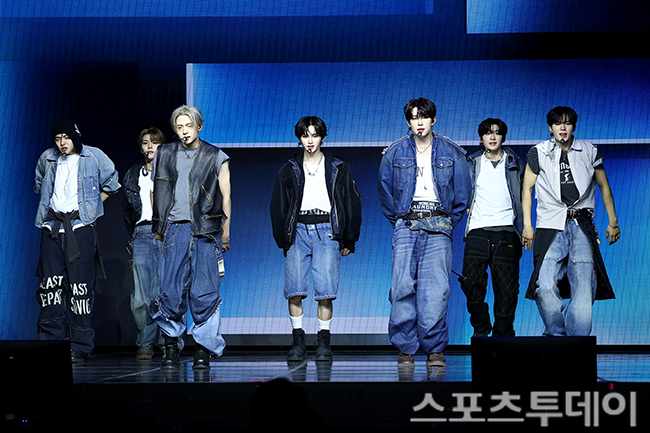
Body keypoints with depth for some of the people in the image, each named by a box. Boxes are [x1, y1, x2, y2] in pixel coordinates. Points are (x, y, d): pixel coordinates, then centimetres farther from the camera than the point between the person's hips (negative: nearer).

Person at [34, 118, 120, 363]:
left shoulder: (94, 157, 2)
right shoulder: (47, 159, 12)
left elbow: (111, 186, 14)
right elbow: (39, 185, 31)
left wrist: (90, 205, 10)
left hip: (81, 227, -3)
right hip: (52, 228, 4)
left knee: (80, 287, -6)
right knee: (50, 286, -1)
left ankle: (79, 348, -2)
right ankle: (50, 343, 4)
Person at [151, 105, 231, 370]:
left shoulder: (216, 158, 7)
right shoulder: (164, 154, 13)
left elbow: (226, 196, 6)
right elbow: (157, 192, 19)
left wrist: (227, 230, -1)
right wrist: (158, 227, 14)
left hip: (205, 231, -2)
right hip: (175, 229, 2)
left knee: (204, 293, -4)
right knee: (170, 291, -5)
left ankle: (204, 350, 3)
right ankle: (171, 347, 8)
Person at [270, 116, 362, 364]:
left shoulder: (338, 169, 11)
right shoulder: (289, 170, 13)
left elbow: (352, 204, 11)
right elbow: (278, 207, 14)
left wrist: (349, 240, 6)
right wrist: (283, 240, 6)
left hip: (327, 231, -1)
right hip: (298, 230, 1)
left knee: (325, 291, -9)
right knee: (294, 290, -10)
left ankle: (324, 343, 0)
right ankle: (298, 341, -2)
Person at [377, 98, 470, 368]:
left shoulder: (452, 154, 6)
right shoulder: (394, 154, 7)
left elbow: (462, 194, 11)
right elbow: (384, 191, 16)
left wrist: (447, 223, 8)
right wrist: (399, 222, 12)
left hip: (438, 227, -1)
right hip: (406, 226, 1)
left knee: (436, 288, -10)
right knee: (403, 286, -9)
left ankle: (434, 348, -4)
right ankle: (405, 348, -3)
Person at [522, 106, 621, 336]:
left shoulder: (589, 152, 10)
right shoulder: (538, 153, 8)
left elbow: (604, 186, 20)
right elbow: (527, 188, 14)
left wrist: (613, 221, 15)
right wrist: (527, 225, 7)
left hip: (581, 226, 1)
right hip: (550, 226, -1)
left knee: (584, 287, -10)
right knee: (545, 286, -17)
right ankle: (556, 335, 0)